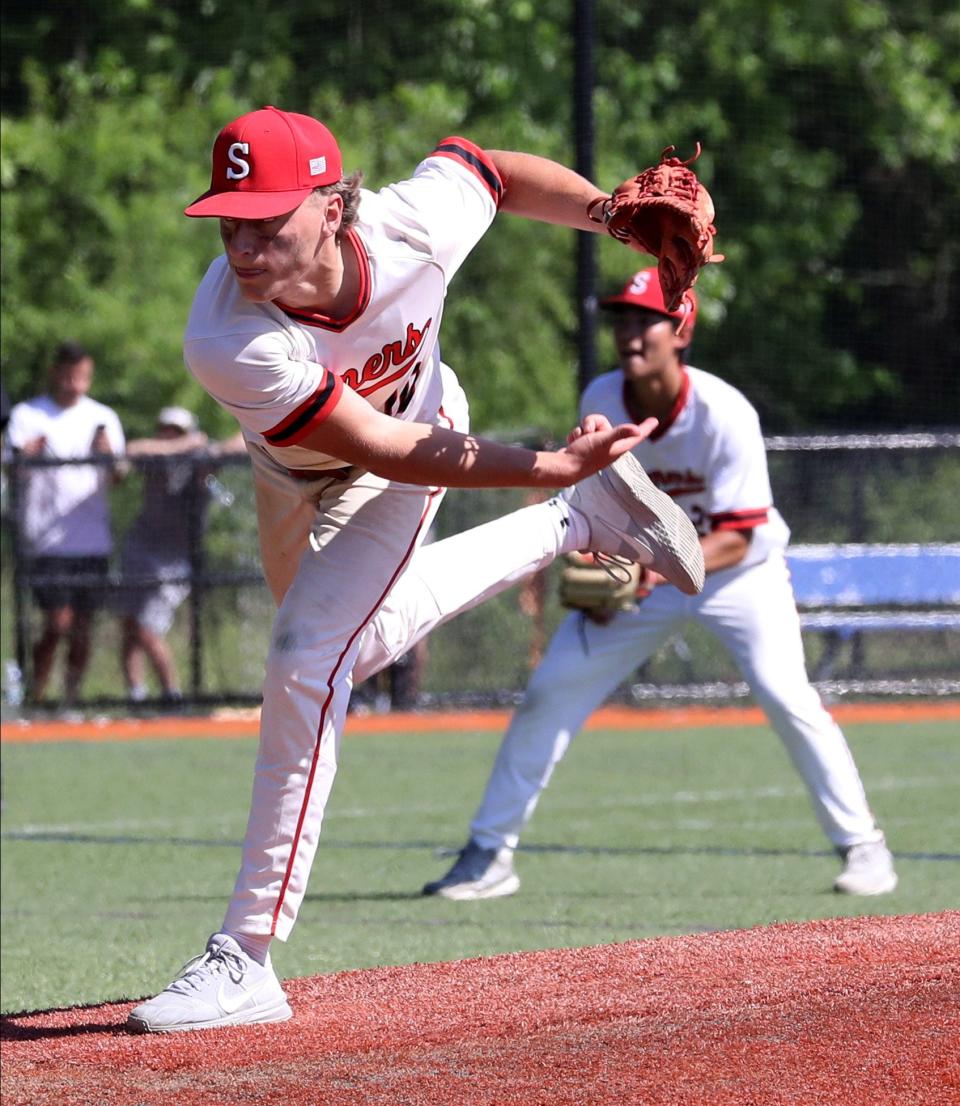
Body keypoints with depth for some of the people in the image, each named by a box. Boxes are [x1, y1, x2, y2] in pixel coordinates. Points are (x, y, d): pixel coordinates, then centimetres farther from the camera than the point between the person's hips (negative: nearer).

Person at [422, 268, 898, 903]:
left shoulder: (725, 415, -27)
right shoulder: (600, 401, -14)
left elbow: (736, 538, -26)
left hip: (738, 567, -4)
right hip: (641, 569, 4)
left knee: (785, 695, -21)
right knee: (551, 693, -5)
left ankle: (861, 844, -4)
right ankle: (490, 854, 3)